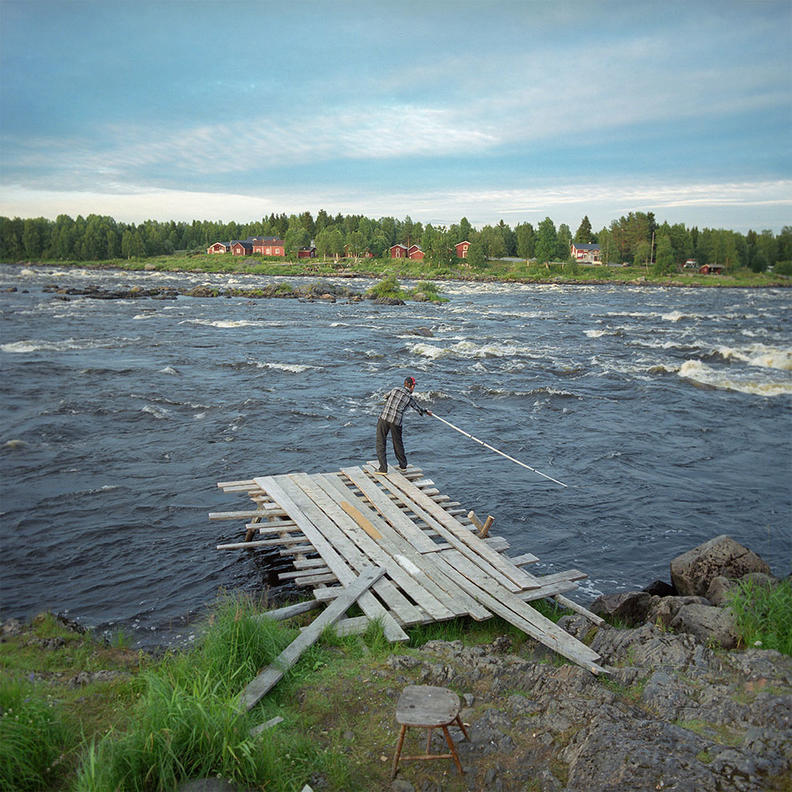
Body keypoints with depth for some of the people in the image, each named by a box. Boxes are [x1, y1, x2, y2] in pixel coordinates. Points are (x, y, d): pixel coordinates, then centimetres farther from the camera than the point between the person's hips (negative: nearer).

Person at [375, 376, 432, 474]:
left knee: (380, 443, 6)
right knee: (398, 443, 19)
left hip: (384, 417, 0)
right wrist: (426, 412, 48)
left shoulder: (395, 389, 9)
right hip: (396, 421, 0)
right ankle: (403, 465, 32)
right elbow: (418, 408, 25)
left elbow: (387, 397, 29)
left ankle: (383, 468, 2)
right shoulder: (410, 398, 7)